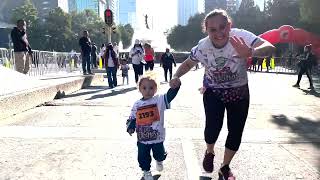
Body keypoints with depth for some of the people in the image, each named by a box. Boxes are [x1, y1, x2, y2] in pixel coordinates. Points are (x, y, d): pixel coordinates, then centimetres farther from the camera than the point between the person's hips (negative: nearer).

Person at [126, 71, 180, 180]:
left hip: (157, 137, -1)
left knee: (160, 154, 21)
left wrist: (175, 85, -46)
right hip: (142, 138, 1)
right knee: (143, 157, 14)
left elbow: (170, 95, -28)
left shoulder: (160, 100, -13)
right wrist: (130, 128, -11)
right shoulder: (137, 105, -4)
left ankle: (159, 161, 56)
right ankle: (146, 171, 41)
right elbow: (132, 119, 5)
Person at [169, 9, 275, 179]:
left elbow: (269, 47, -38)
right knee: (213, 127, -15)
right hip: (213, 92, 0)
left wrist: (250, 52, -60)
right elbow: (188, 64, 0)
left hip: (239, 92, 1)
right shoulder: (202, 47, -18)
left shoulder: (241, 37, -26)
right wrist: (176, 77, -19)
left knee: (236, 131, 4)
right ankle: (209, 152, 24)